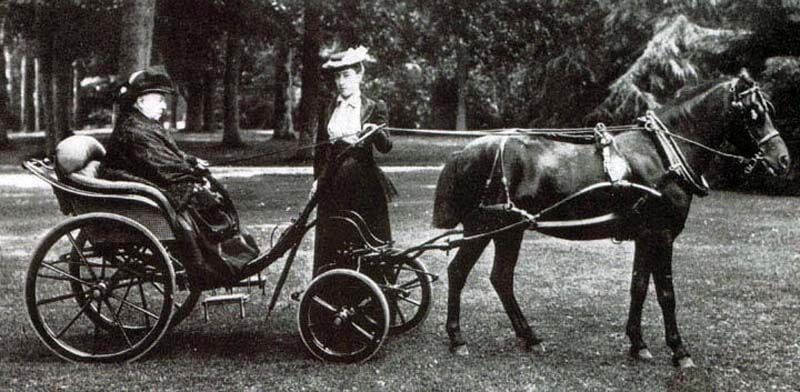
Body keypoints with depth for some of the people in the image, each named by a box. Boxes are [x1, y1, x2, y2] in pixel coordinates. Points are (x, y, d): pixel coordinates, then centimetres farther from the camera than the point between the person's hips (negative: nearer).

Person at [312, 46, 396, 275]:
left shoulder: (373, 108, 0)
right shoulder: (327, 108, 10)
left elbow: (386, 147, -11)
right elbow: (319, 148, 16)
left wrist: (376, 132, -31)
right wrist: (318, 178, 7)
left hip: (363, 187, -3)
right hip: (332, 185, 3)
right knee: (330, 247, 3)